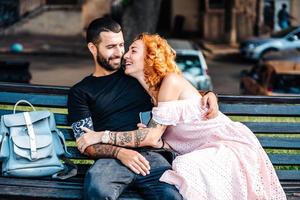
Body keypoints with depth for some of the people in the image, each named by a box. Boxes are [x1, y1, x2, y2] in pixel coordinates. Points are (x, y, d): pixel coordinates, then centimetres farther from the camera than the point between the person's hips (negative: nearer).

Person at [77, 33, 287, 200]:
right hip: (210, 152, 8)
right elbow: (168, 143, 4)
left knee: (189, 170, -33)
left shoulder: (171, 81, -14)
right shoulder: (153, 91, 12)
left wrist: (102, 136, -16)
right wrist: (147, 135, -16)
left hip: (233, 147, -8)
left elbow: (153, 136, -18)